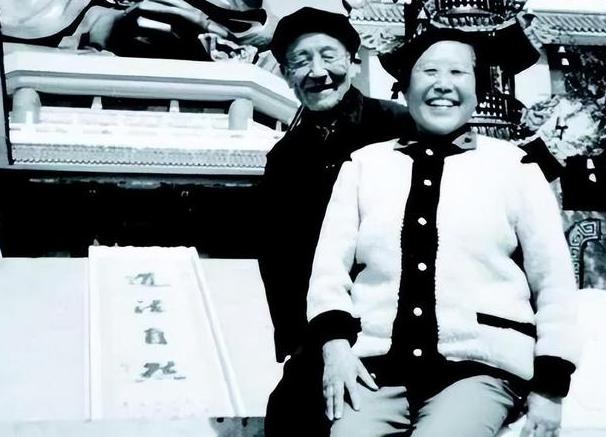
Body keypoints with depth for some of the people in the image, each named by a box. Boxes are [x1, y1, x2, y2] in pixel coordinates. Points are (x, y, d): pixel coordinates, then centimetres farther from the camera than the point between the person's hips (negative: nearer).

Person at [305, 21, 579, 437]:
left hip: (480, 368, -1)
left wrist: (549, 388, 2)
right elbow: (330, 264, 10)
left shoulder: (514, 166, 9)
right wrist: (335, 345, -7)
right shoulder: (363, 164, 14)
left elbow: (554, 281, 9)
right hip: (376, 367, 2)